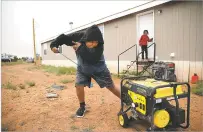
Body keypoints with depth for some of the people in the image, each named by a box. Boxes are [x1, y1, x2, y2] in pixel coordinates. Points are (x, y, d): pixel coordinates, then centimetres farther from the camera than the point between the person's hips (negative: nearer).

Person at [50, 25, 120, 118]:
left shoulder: (99, 45, -32)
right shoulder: (78, 36, -24)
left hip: (99, 68, -2)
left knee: (111, 86, 3)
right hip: (82, 68, 3)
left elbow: (92, 59, -41)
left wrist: (80, 48, -41)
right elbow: (63, 37, -15)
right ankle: (82, 106, 15)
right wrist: (54, 45, -30)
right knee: (79, 85, -12)